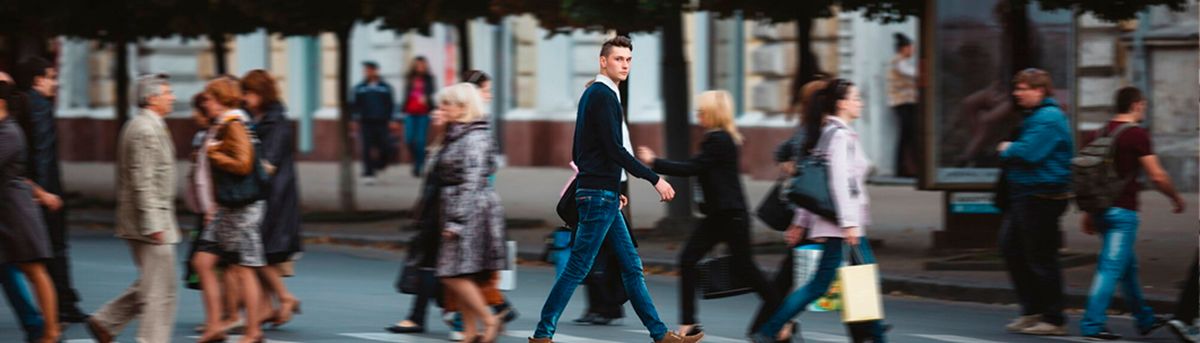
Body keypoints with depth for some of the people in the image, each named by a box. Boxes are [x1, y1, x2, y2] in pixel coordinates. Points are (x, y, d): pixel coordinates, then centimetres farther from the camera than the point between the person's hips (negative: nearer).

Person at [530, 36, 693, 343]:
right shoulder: (603, 96, -13)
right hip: (600, 195, -10)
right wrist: (655, 179, -16)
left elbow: (578, 153, 20)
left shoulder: (592, 94, 17)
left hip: (600, 194, 10)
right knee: (578, 268, -6)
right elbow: (615, 150, -20)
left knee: (631, 265, 10)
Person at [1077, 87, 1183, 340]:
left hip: (1102, 208, 8)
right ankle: (1093, 324, -13)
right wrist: (1176, 199, 5)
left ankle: (1145, 319, 31)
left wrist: (1089, 214, 21)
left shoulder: (1103, 132, 11)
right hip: (1122, 210, -8)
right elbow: (1157, 176, -12)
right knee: (1112, 267, -8)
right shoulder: (1137, 134, -11)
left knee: (1128, 266, 19)